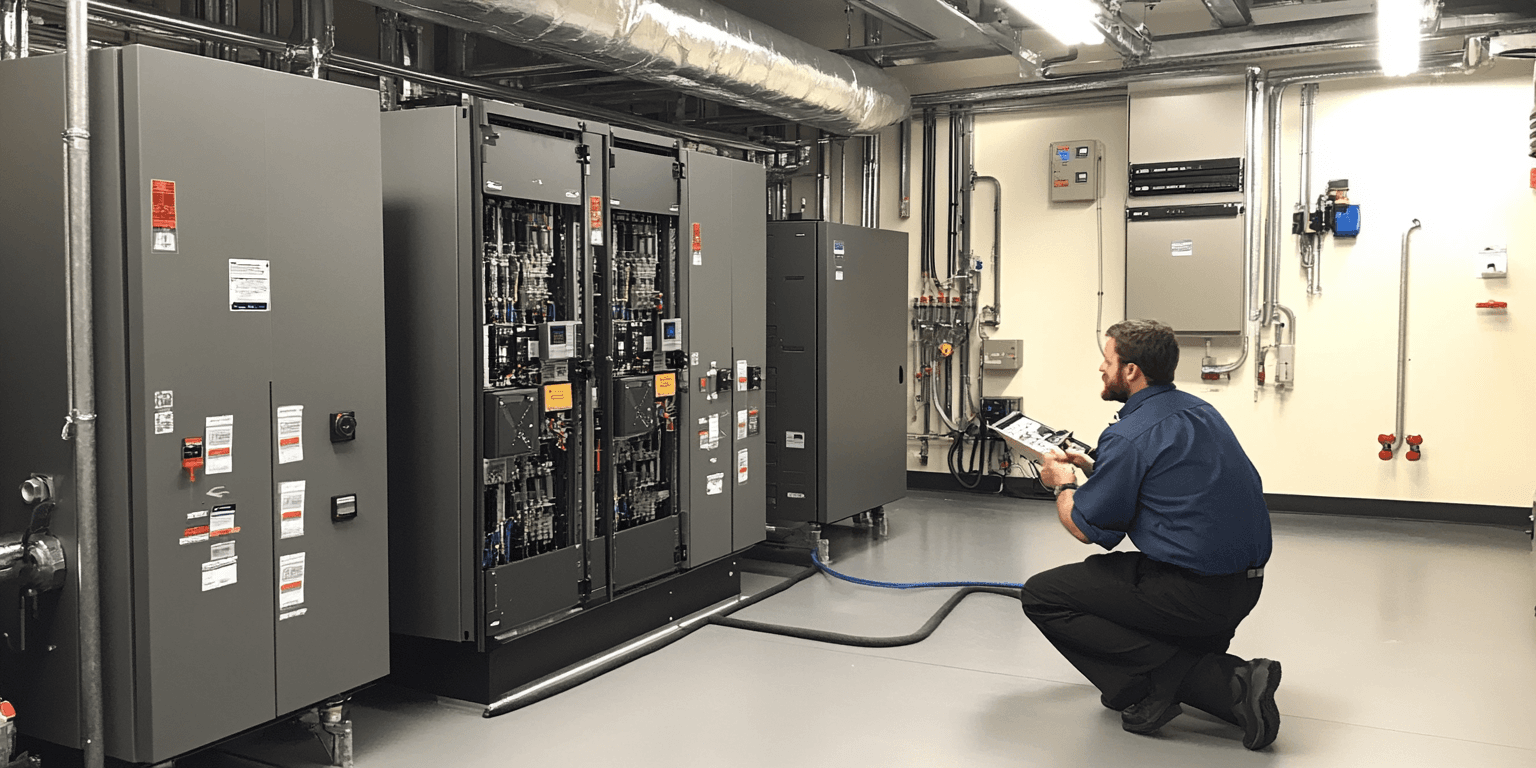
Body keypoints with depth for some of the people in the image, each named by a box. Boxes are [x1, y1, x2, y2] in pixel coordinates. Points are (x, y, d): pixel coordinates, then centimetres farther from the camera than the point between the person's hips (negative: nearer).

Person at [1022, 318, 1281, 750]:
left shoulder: (1130, 435, -15)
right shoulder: (1198, 410, 12)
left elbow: (1087, 528, -8)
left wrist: (1063, 486, 11)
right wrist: (1091, 468, 29)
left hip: (1192, 593, -9)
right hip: (1245, 586, 9)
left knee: (1041, 596, -1)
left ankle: (1154, 680, -8)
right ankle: (1227, 680, 10)